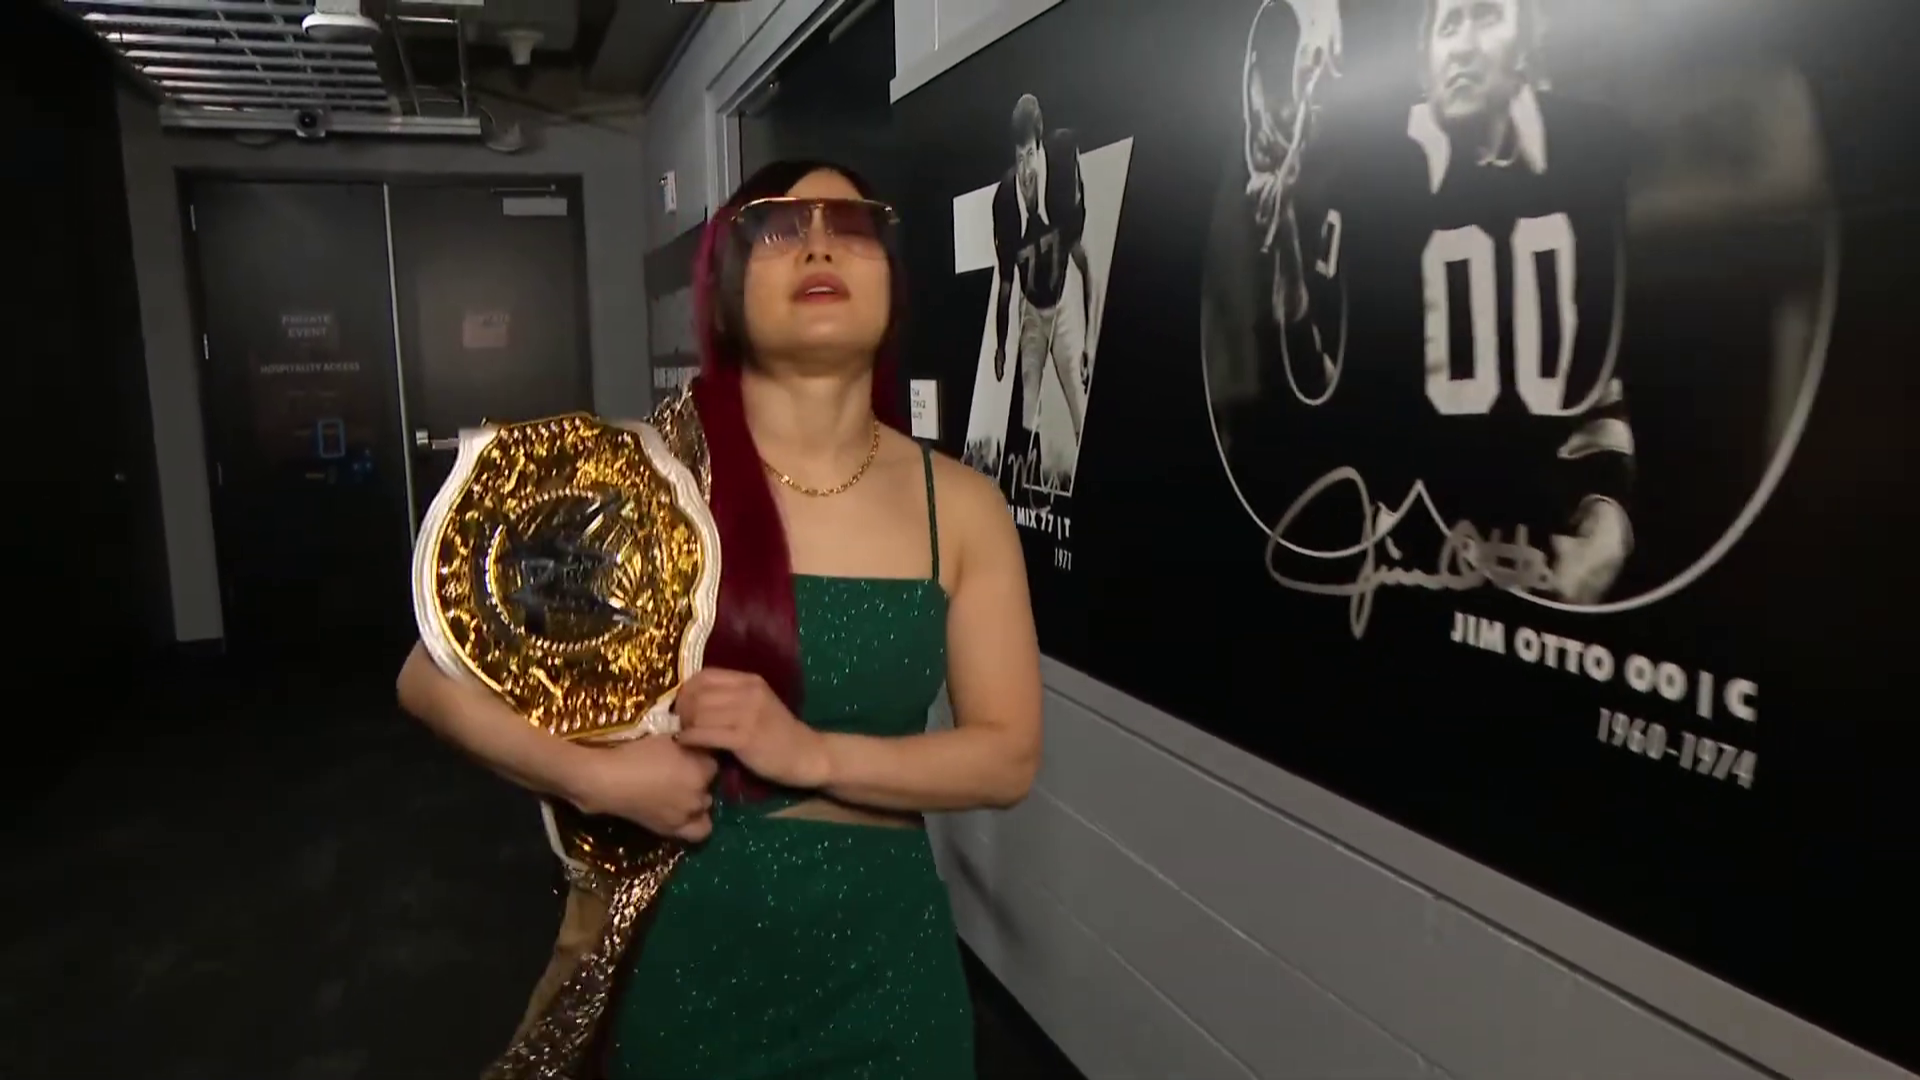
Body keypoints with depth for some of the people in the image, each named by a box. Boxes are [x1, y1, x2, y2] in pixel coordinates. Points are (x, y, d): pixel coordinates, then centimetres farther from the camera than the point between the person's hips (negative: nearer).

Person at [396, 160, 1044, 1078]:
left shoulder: (959, 505, -5)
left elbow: (1009, 757, -5)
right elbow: (433, 676, -4)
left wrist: (812, 754, -19)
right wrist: (598, 777, -19)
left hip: (881, 961, 2)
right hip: (683, 954, -1)